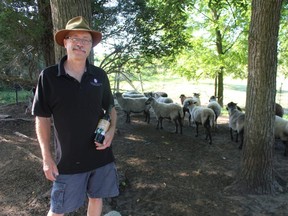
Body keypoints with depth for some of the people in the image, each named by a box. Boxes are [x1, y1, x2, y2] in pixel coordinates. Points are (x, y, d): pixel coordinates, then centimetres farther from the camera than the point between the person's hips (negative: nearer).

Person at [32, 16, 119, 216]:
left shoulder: (100, 75, -1)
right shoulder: (49, 76, -9)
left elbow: (110, 108, 10)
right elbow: (42, 118, -4)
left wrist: (111, 131, -9)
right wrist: (47, 157, -7)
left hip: (101, 155, 3)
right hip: (68, 158, -2)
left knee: (96, 198, 19)